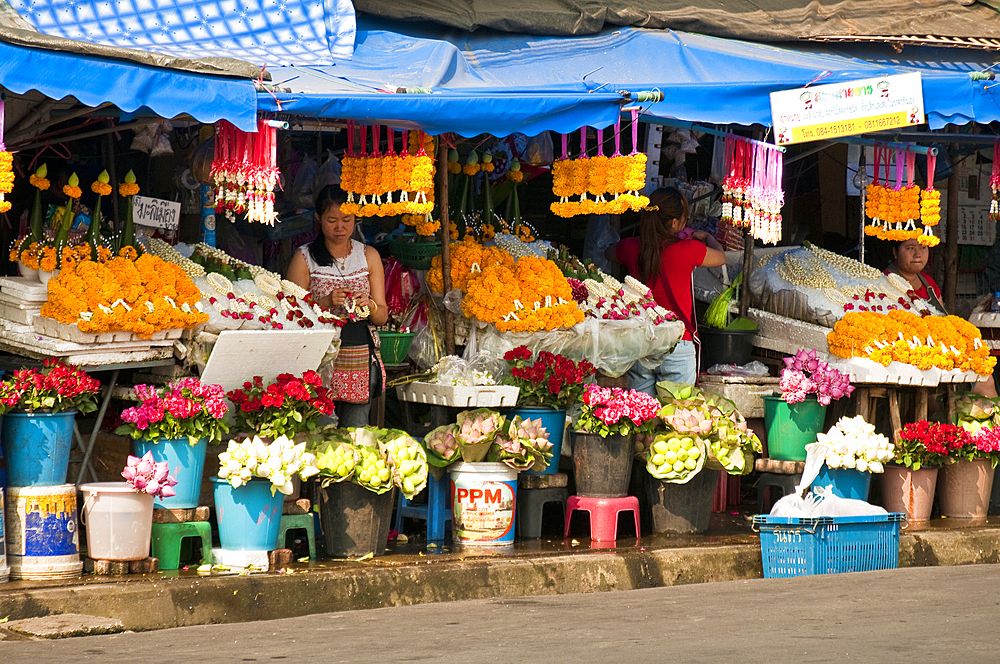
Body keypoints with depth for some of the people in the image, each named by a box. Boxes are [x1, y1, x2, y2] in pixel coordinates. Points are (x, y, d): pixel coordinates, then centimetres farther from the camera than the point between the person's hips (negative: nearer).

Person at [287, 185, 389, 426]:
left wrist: (369, 305, -12)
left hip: (361, 357, 2)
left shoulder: (369, 256, 12)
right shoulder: (304, 257, 3)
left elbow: (382, 316, 10)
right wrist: (326, 302, -17)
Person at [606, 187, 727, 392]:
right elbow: (720, 257, 9)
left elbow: (610, 253, 24)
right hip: (678, 348, -4)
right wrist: (706, 236, 29)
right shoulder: (688, 250, -13)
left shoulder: (631, 248, -2)